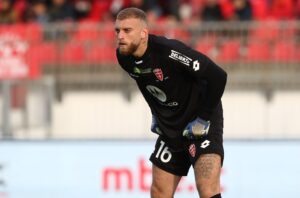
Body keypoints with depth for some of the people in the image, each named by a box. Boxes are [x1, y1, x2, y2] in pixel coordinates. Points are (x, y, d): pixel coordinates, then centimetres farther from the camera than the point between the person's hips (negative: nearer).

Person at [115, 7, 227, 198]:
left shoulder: (169, 51, -28)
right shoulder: (124, 57, -5)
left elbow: (218, 76, -28)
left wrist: (203, 119, -21)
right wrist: (157, 115, 14)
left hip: (202, 121, -7)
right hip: (169, 128, 7)